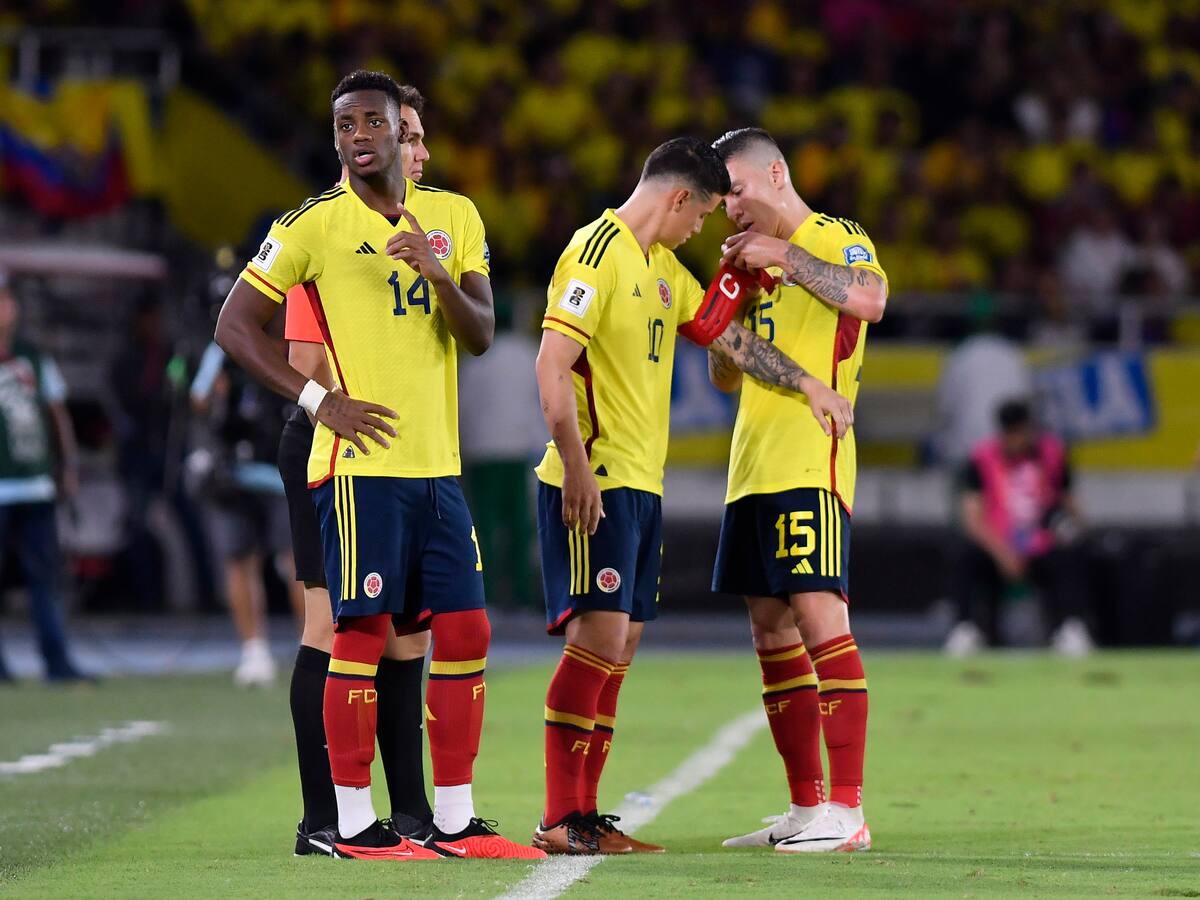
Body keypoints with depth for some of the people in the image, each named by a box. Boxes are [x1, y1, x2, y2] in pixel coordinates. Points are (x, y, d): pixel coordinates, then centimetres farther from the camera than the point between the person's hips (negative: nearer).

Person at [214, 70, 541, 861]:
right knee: (364, 633, -6)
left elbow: (481, 336, 5)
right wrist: (319, 399, -10)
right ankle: (354, 824, -1)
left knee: (465, 633, 4)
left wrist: (437, 273, -15)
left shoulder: (455, 217, 10)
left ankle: (456, 822, 11)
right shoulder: (315, 225, -3)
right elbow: (235, 325, -2)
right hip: (362, 464, -5)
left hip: (438, 464, 5)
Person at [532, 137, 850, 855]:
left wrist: (806, 384, 30)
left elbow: (721, 332, 29)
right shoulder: (598, 253, -13)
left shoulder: (662, 265, 17)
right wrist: (577, 467, -24)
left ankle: (585, 815, 11)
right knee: (600, 635, -13)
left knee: (621, 644, 8)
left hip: (640, 484, 10)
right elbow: (553, 365, -19)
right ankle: (560, 820, -10)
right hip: (593, 484, -10)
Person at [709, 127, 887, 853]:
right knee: (772, 634, 7)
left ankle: (846, 811, -17)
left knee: (820, 621, -14)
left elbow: (871, 298, -25)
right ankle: (806, 808, 12)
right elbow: (726, 376, 23)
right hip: (753, 467, 9)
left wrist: (785, 256, -16)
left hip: (810, 466, -9)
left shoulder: (836, 240, -2)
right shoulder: (759, 256, 22)